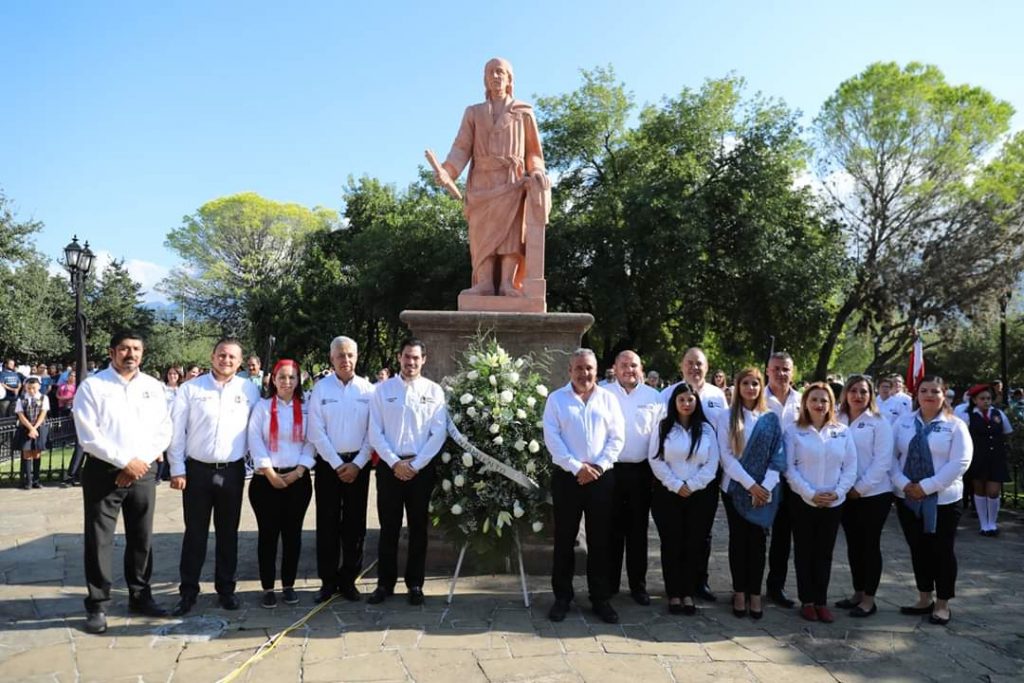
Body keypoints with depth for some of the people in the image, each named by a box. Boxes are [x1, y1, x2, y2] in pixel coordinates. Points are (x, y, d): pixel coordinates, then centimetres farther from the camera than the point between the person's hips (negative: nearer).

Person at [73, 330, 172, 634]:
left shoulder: (153, 387, 7)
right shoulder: (92, 385, -4)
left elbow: (163, 432, 4)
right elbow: (88, 436, -10)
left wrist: (140, 463, -8)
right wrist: (125, 462, -14)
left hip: (144, 471, 3)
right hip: (104, 471, -3)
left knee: (141, 538, 12)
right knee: (99, 540, 2)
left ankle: (140, 596, 25)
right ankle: (97, 605, 13)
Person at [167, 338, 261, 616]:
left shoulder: (250, 390, 1)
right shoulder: (190, 389, -2)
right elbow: (176, 431, -1)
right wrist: (177, 470, -3)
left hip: (233, 471, 1)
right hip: (197, 470, -1)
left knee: (228, 534, 12)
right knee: (195, 534, 7)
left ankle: (226, 589, 25)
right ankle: (188, 591, 19)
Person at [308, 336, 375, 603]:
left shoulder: (368, 389, 1)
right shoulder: (320, 388, -1)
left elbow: (372, 432, 0)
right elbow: (317, 432, -5)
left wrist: (357, 464, -8)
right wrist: (338, 464, -9)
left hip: (358, 464, 1)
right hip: (328, 463, -1)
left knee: (355, 524, 6)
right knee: (327, 524, 4)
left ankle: (348, 579, 18)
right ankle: (328, 581, 15)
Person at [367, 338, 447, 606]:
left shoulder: (434, 391, 1)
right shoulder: (382, 390, 2)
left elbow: (439, 433, -4)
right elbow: (375, 432, -1)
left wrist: (415, 465, -10)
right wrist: (395, 462, -9)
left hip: (422, 467, 0)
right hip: (390, 466, 0)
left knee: (418, 528, 8)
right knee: (388, 527, 7)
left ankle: (415, 584, 20)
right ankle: (385, 583, 18)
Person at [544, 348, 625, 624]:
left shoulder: (608, 399, 8)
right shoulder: (556, 399, 3)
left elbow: (617, 437, 3)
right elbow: (552, 438, -5)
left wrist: (599, 466, -10)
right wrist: (577, 467, -14)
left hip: (602, 477, 1)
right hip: (567, 477, -1)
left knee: (600, 540, 7)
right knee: (564, 539, 5)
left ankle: (601, 598, 17)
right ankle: (562, 597, 17)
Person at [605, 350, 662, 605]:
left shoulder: (653, 397, 6)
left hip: (642, 470, 1)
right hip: (611, 469, -1)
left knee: (638, 529, 9)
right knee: (612, 528, 6)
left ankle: (638, 584, 20)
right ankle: (609, 583, 18)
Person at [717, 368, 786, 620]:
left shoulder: (772, 419, 6)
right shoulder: (727, 417, 1)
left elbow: (778, 455, 1)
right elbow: (726, 455, -6)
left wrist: (765, 486, -11)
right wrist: (750, 484, -13)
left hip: (765, 490, 1)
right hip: (736, 488, -1)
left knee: (758, 539, 2)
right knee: (738, 539, 4)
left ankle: (755, 593, 10)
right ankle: (739, 592, 13)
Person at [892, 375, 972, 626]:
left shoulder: (955, 426, -5)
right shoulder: (903, 422, 5)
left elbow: (959, 462, -13)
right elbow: (891, 455, 3)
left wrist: (926, 487, -17)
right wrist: (903, 484, -13)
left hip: (942, 500, -3)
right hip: (907, 499, 3)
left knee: (942, 551, 5)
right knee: (918, 549, 13)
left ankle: (942, 604, 19)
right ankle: (924, 599, 27)